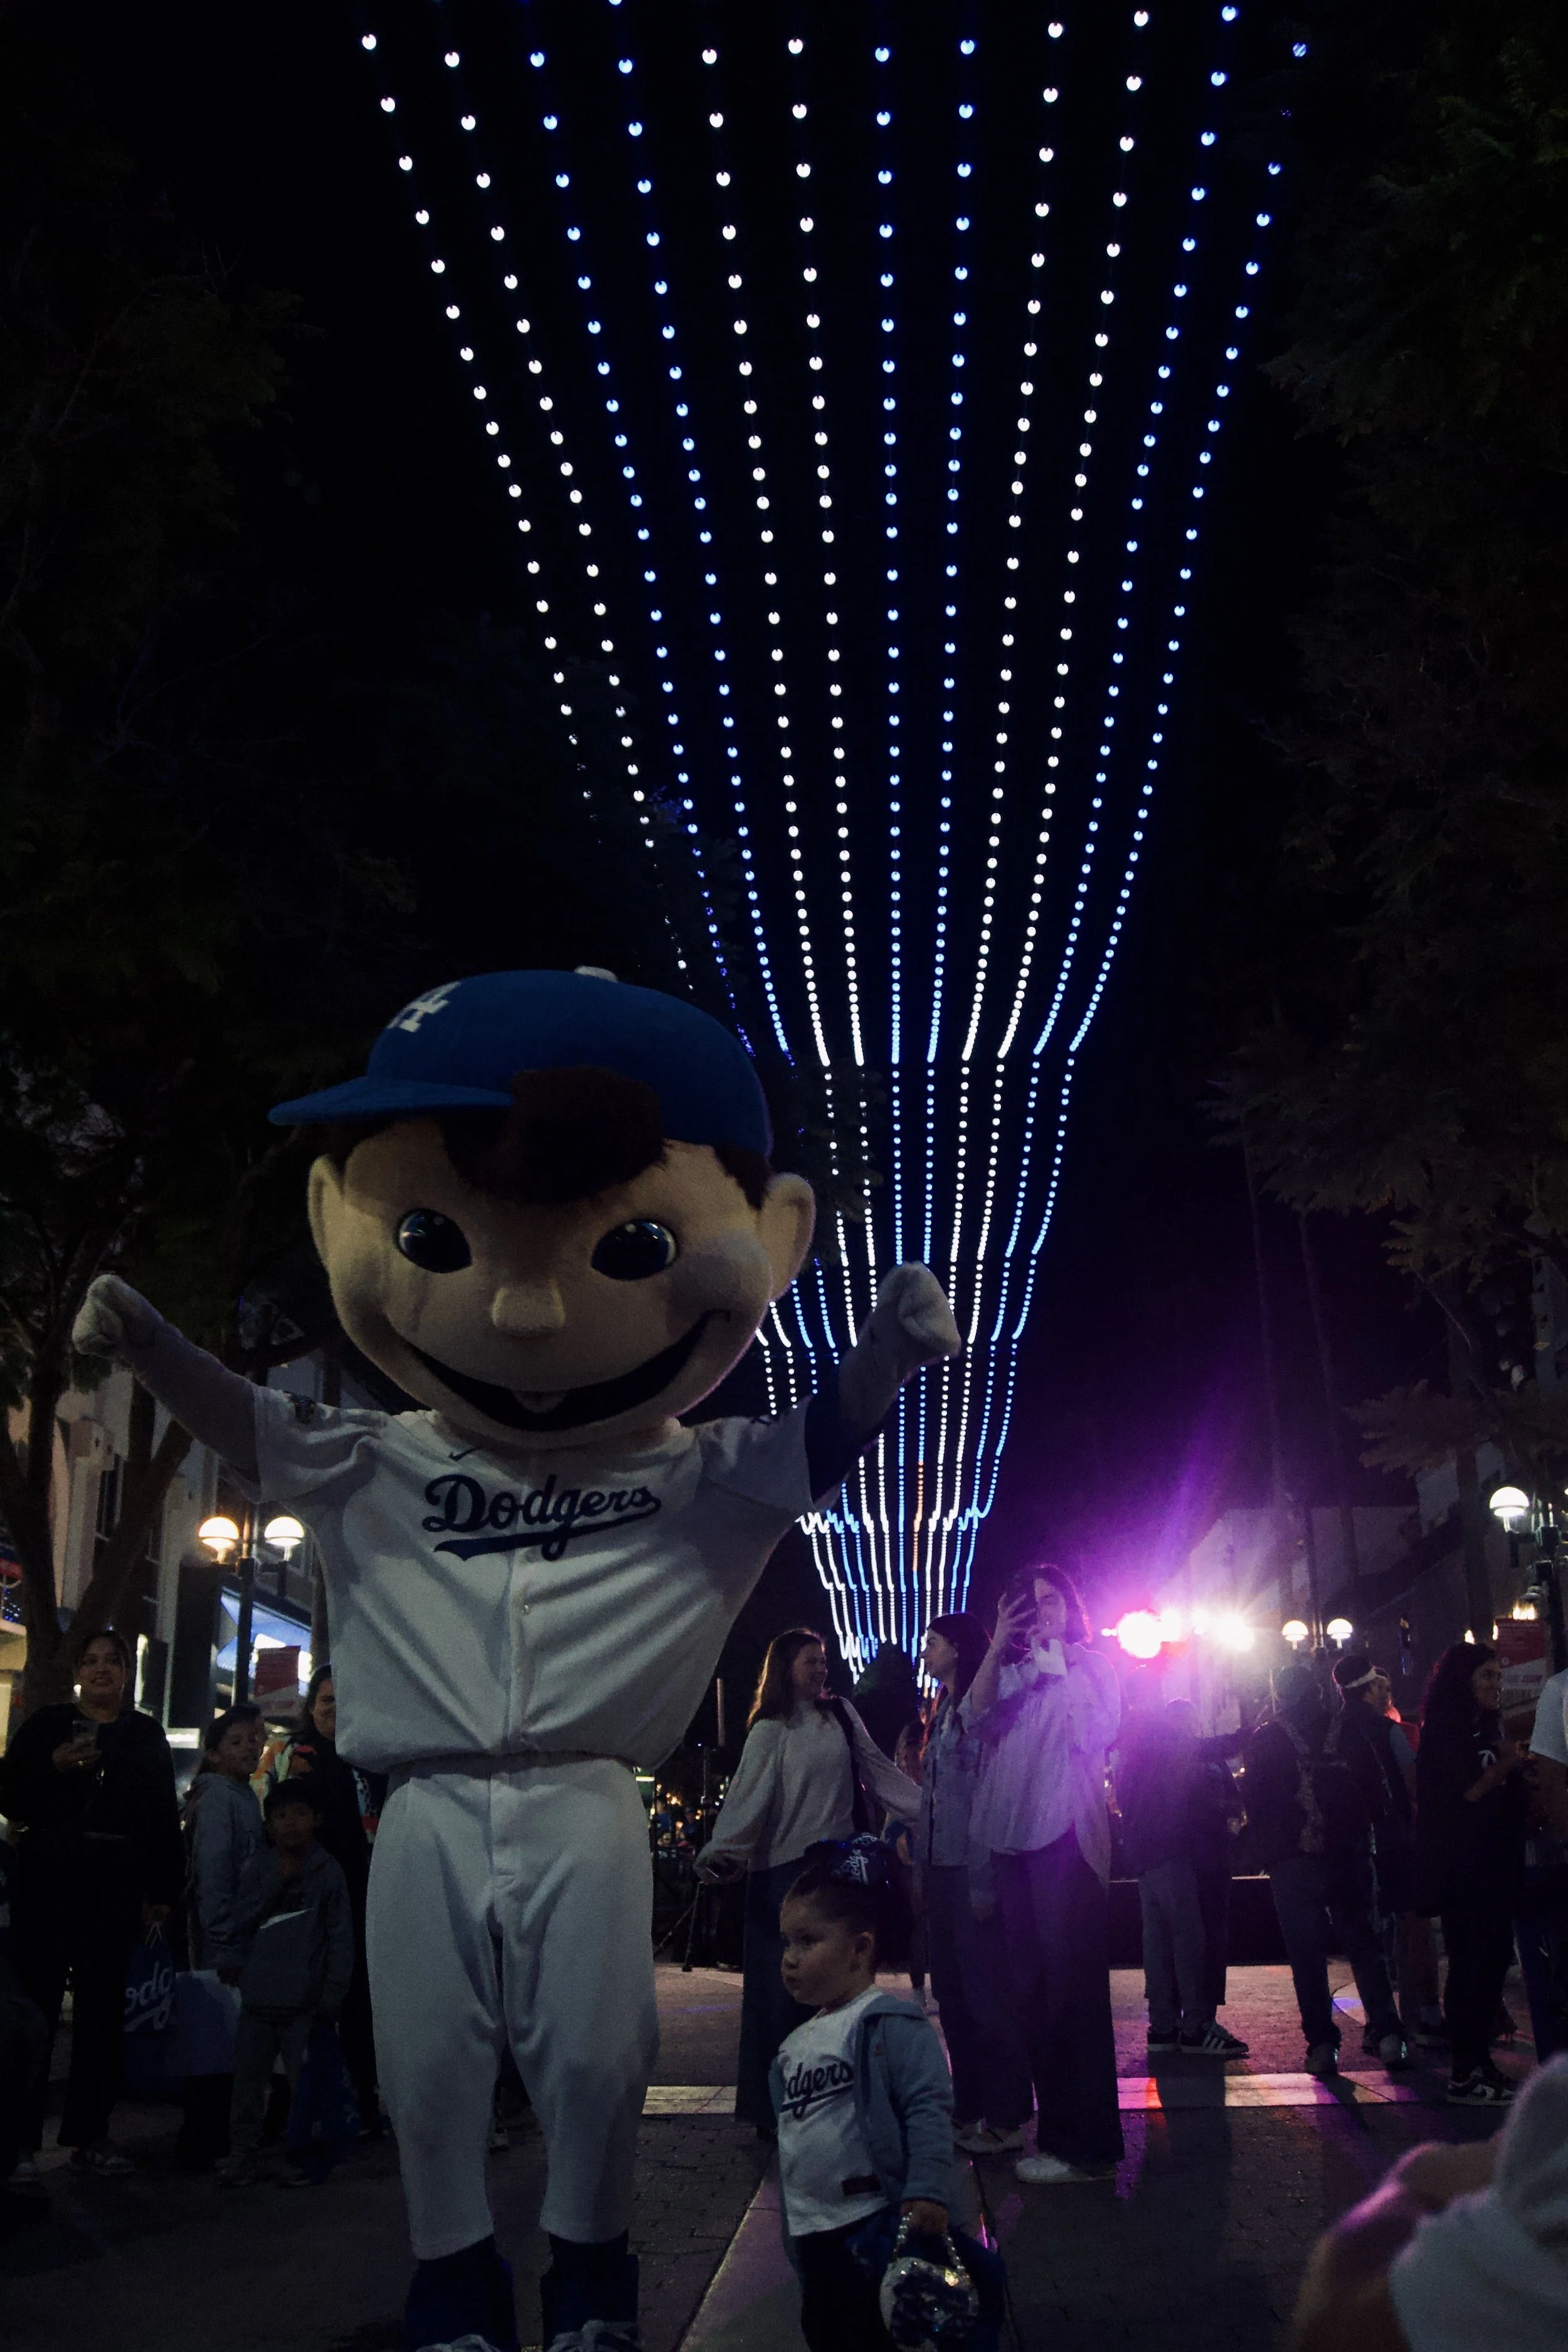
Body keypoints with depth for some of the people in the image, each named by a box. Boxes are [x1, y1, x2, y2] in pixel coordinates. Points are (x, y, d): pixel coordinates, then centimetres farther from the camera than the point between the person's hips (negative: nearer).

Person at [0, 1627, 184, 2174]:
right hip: (49, 1882, -2)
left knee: (102, 2011, 4)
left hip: (116, 1888, 2)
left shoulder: (147, 1737, 11)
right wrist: (54, 1767, -15)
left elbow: (165, 1819, 8)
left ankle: (89, 2137, 11)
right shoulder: (47, 1725, 7)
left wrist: (162, 1892, 2)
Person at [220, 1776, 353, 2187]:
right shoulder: (260, 1867, 6)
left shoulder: (328, 1872, -2)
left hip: (304, 1999, -3)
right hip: (258, 1995, 3)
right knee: (248, 2077, 8)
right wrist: (277, 1883, -11)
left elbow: (341, 1937, -2)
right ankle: (243, 2155, 21)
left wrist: (332, 1995, -7)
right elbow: (242, 1919, 0)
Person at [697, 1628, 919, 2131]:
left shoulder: (841, 1714, 9)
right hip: (784, 1868, -4)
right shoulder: (770, 1730, -3)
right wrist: (722, 1852, -24)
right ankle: (771, 2104, 9)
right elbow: (748, 1796, -11)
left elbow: (877, 1768, 13)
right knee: (782, 1985, -2)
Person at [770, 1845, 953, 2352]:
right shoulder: (797, 2044, 13)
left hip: (875, 2221, -8)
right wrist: (793, 2233, 25)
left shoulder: (891, 2025, -13)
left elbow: (928, 2108, -20)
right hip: (811, 2231, 8)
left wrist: (928, 2191, -28)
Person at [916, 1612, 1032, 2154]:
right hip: (941, 1868, 9)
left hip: (973, 1870, -9)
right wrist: (922, 1868, 13)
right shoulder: (943, 1713, 16)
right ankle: (969, 2109, 22)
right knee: (952, 1992, 12)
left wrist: (984, 1881, -19)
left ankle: (1006, 2118, 7)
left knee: (987, 1992, -2)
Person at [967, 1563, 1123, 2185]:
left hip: (1066, 1833, -5)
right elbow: (978, 1715, -1)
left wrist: (1059, 1667, -8)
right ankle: (1052, 2121, 20)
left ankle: (1084, 2142, -3)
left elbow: (1097, 1733, -9)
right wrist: (998, 1647, -10)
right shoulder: (1011, 1672, 16)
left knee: (1070, 1981, -8)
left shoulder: (1090, 1664, 5)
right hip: (1013, 1836, 5)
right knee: (1030, 1985, 10)